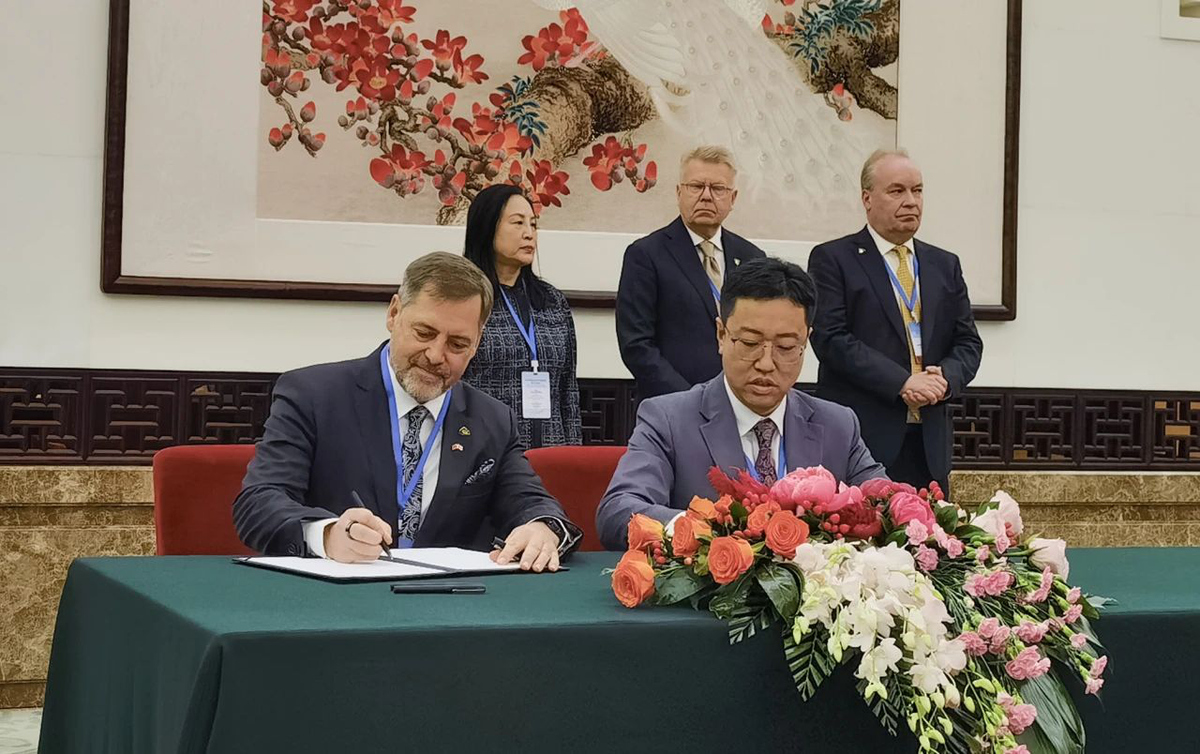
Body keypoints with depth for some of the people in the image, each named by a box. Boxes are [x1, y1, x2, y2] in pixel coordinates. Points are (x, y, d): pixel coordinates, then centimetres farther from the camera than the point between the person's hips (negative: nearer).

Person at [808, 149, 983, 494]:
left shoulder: (945, 265, 18)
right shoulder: (832, 259, 1)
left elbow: (968, 342, 16)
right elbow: (832, 338, -9)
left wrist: (946, 378, -7)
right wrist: (901, 382, -16)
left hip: (930, 440, 5)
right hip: (861, 434, -5)